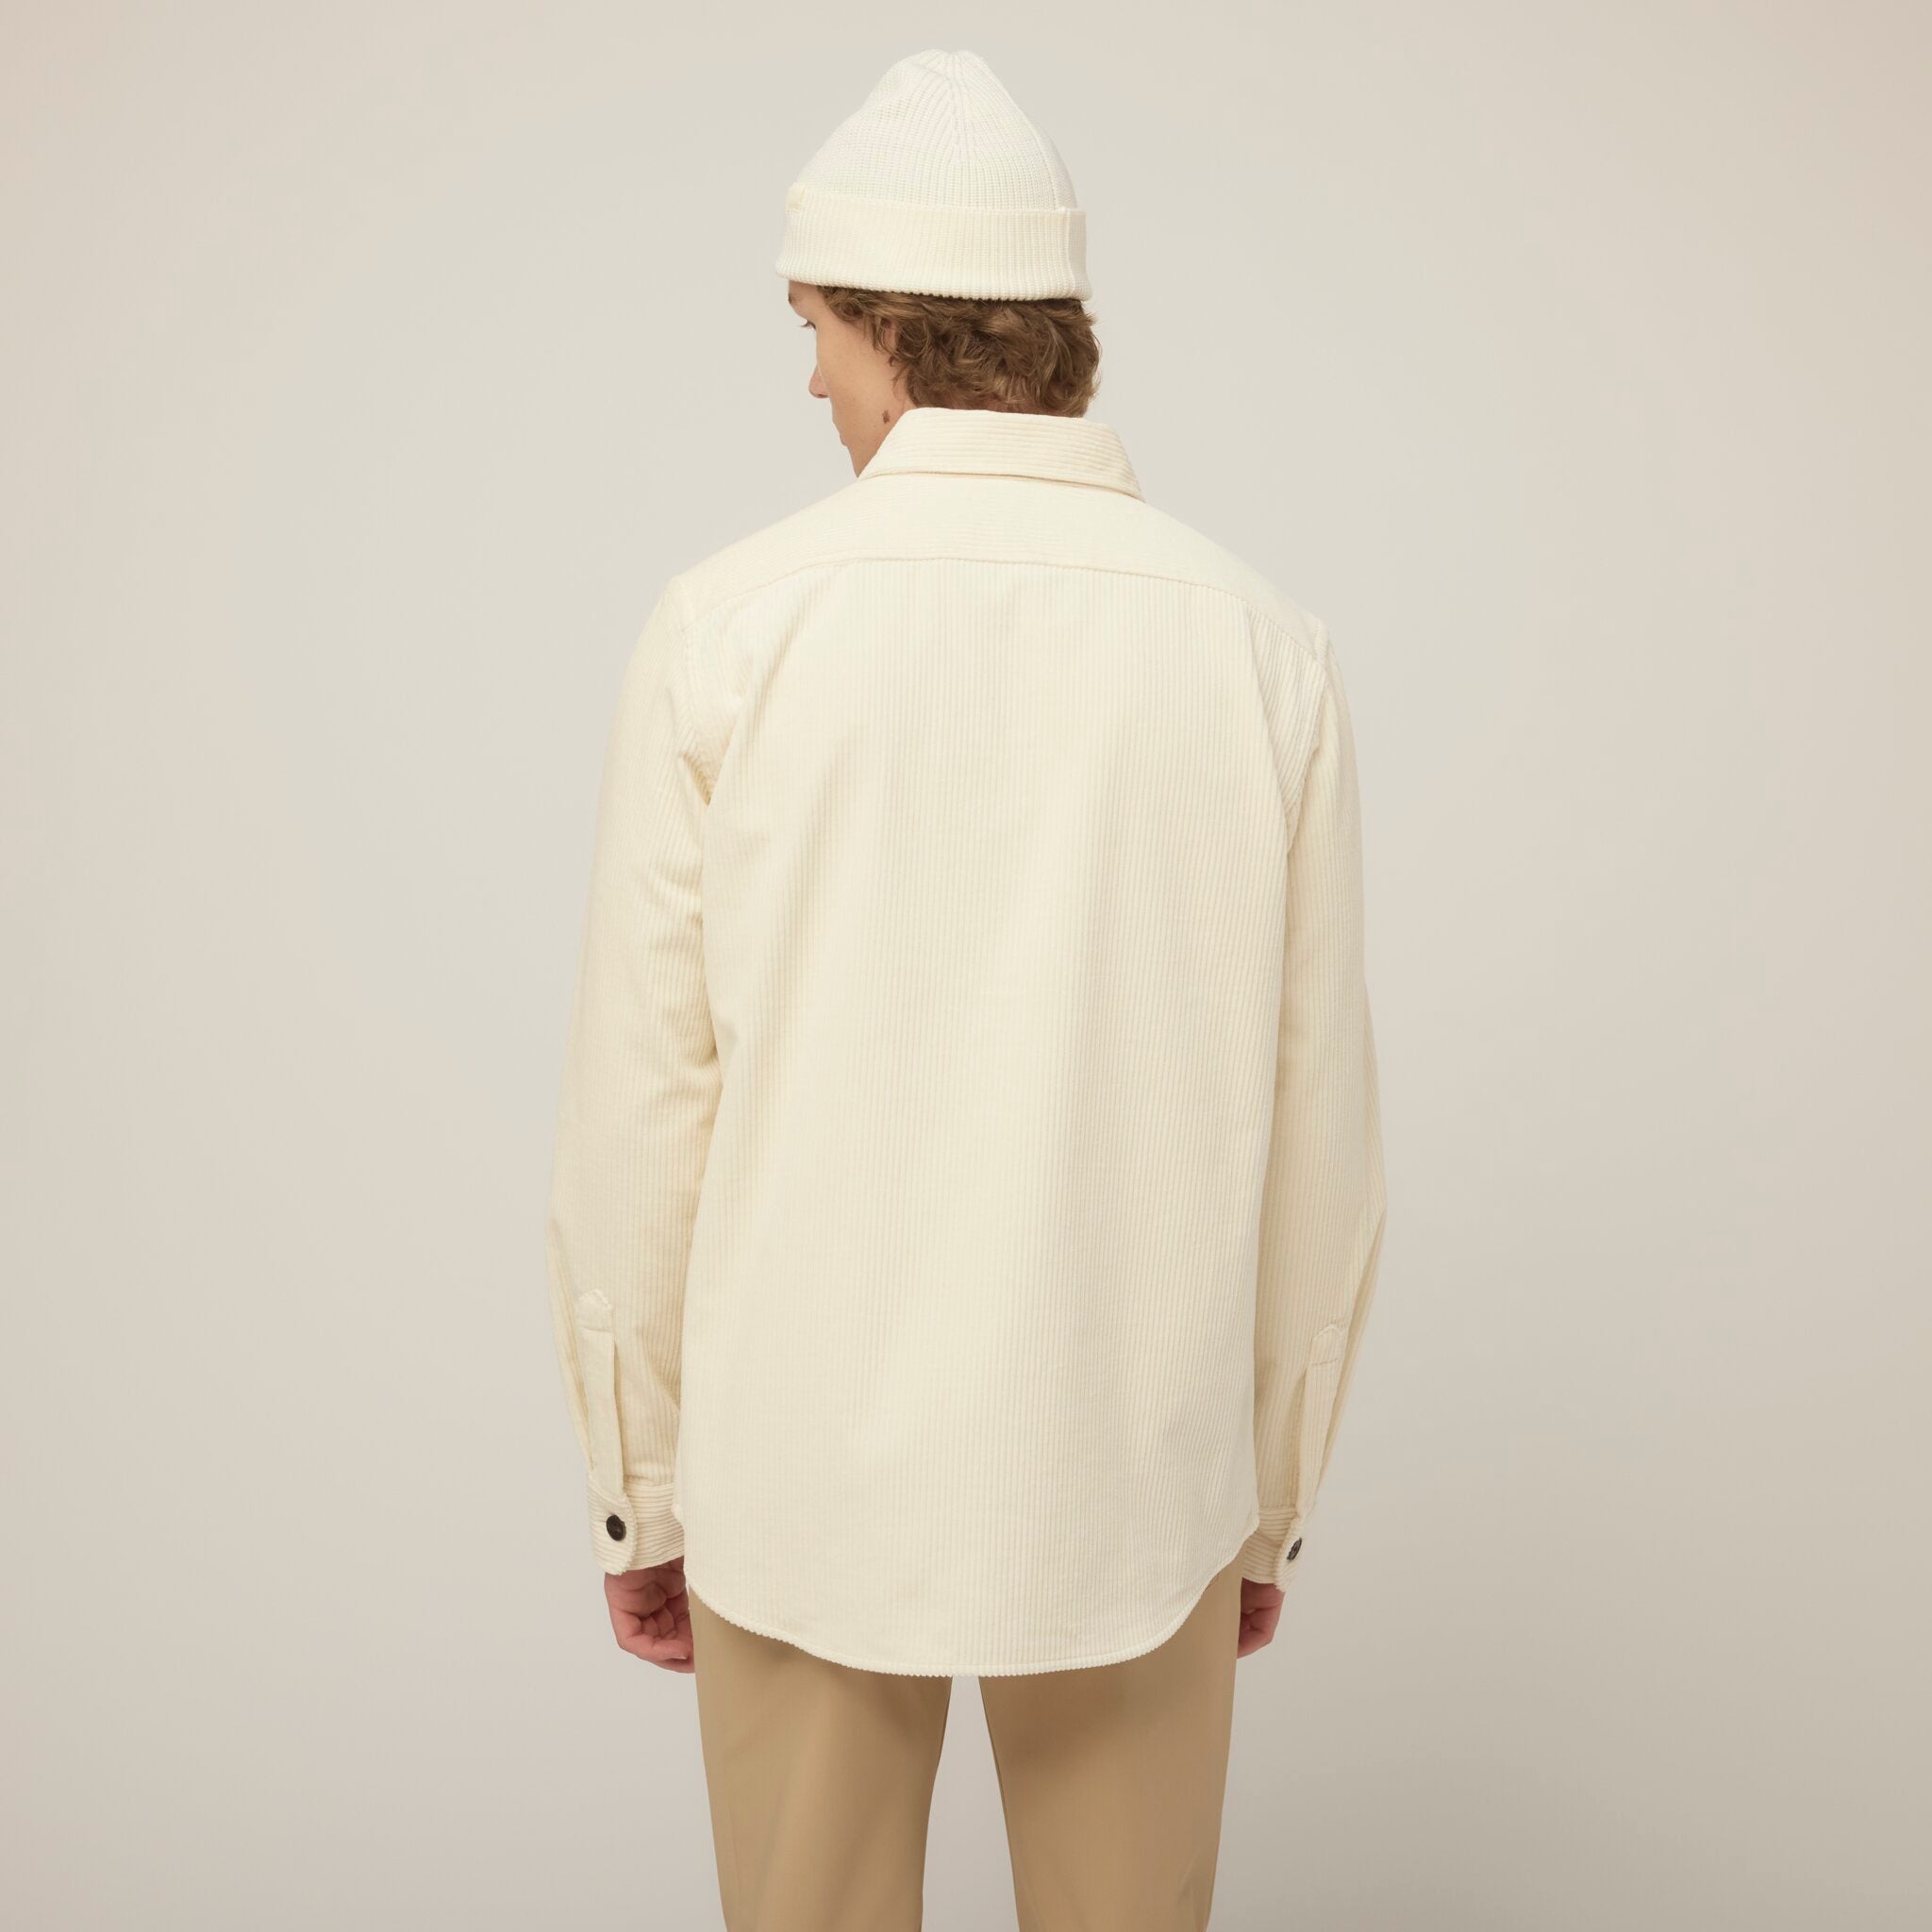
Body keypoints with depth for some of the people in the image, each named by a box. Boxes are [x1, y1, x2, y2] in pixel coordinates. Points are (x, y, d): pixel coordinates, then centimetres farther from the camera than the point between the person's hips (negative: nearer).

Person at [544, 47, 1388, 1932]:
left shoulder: (729, 629, -10)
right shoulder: (1259, 646, -6)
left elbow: (639, 1112, -8)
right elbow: (1313, 1137, -2)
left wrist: (637, 1490, 6)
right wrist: (1271, 1499, 11)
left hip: (803, 1466, -1)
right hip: (1126, 1474, 1)